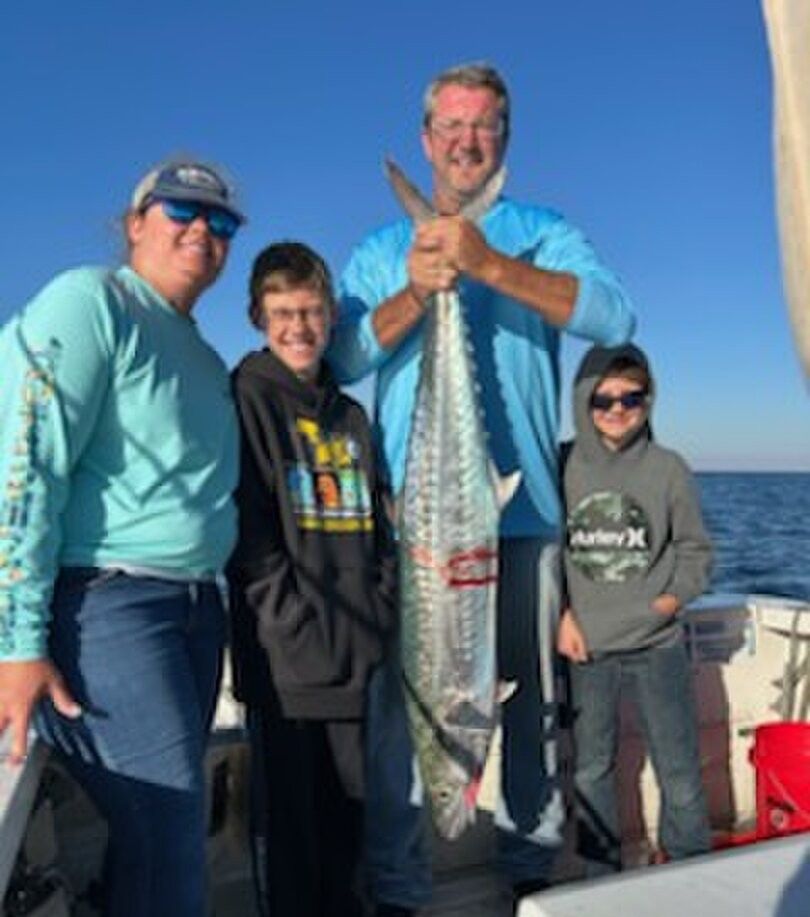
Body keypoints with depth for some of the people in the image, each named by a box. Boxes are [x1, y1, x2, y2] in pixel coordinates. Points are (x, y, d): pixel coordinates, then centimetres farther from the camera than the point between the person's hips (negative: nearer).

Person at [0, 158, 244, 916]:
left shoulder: (204, 359, 20)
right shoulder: (89, 301, -4)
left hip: (197, 606, 8)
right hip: (105, 601, -8)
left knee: (162, 821, 10)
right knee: (168, 827, -10)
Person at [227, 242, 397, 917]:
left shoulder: (350, 416, 16)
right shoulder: (249, 396, -3)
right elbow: (247, 527, -11)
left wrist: (381, 609, 5)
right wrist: (299, 625, -14)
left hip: (355, 654, 6)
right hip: (286, 653, -6)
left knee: (347, 798, 15)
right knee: (287, 803, 3)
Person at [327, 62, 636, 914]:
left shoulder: (543, 234, 9)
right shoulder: (381, 252, 13)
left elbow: (614, 317, -10)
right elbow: (340, 359, 0)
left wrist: (490, 265, -22)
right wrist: (415, 294, -17)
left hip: (522, 507, 0)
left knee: (532, 696, 8)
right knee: (399, 694, -2)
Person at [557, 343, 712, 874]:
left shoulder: (668, 468, -1)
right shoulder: (565, 468, -1)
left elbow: (696, 550, 6)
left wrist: (673, 596, -9)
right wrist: (564, 616, -4)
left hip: (658, 644, -1)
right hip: (587, 648, 1)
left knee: (680, 768, 7)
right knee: (592, 770, 13)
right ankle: (602, 877, 30)